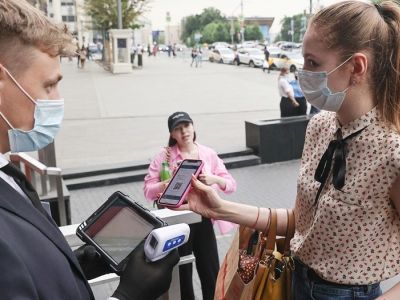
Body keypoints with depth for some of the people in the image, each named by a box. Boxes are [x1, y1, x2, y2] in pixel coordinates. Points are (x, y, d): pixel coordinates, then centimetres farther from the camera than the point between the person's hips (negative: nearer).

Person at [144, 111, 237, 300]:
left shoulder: (209, 154, 1)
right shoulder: (165, 156, -5)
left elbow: (231, 185, 0)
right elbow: (148, 190, -9)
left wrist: (214, 179, -19)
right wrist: (169, 184, -25)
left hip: (203, 219, 2)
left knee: (211, 272, 8)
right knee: (182, 273, 11)